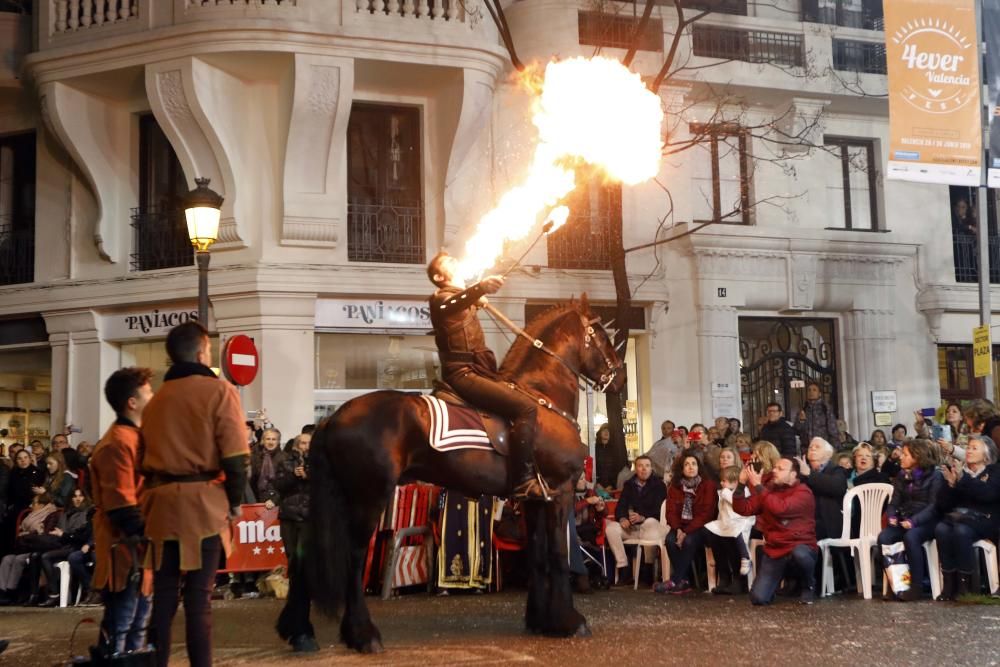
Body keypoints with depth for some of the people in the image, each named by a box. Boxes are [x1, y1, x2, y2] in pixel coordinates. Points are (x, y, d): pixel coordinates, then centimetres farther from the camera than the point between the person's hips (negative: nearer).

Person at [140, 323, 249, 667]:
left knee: (163, 593, 11)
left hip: (162, 501, 5)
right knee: (199, 596, -2)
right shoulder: (218, 390, -3)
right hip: (203, 502, -5)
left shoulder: (155, 400, 15)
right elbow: (234, 453, -9)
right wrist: (235, 499, 1)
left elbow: (145, 456, 15)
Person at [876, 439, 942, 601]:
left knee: (910, 537, -37)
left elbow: (934, 506, -11)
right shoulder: (902, 476, 16)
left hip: (926, 522, -5)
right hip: (903, 520, 5)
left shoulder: (934, 476, -2)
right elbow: (894, 502, 14)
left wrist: (914, 521, -24)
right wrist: (891, 516, -9)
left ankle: (916, 587, -30)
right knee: (883, 538, -25)